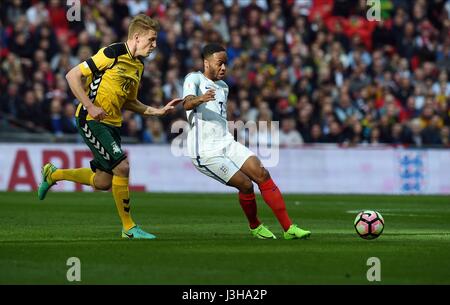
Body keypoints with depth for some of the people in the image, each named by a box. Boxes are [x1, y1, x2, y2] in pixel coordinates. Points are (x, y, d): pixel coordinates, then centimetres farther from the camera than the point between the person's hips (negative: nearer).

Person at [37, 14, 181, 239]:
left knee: (103, 183, 10)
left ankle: (53, 174, 33)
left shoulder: (138, 65, 11)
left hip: (112, 124, 9)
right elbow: (73, 75, -15)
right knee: (121, 167, -17)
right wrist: (90, 106, -21)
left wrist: (158, 111, 9)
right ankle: (128, 228, -5)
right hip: (91, 120, -9)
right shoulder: (113, 53, -15)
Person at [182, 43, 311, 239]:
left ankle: (289, 228, -8)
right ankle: (254, 227, 12)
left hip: (226, 143, 7)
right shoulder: (194, 79, -7)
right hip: (205, 152, -7)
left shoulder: (223, 87, 18)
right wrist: (201, 99, -48)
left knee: (262, 174, -9)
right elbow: (187, 104, -27)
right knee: (245, 185, -14)